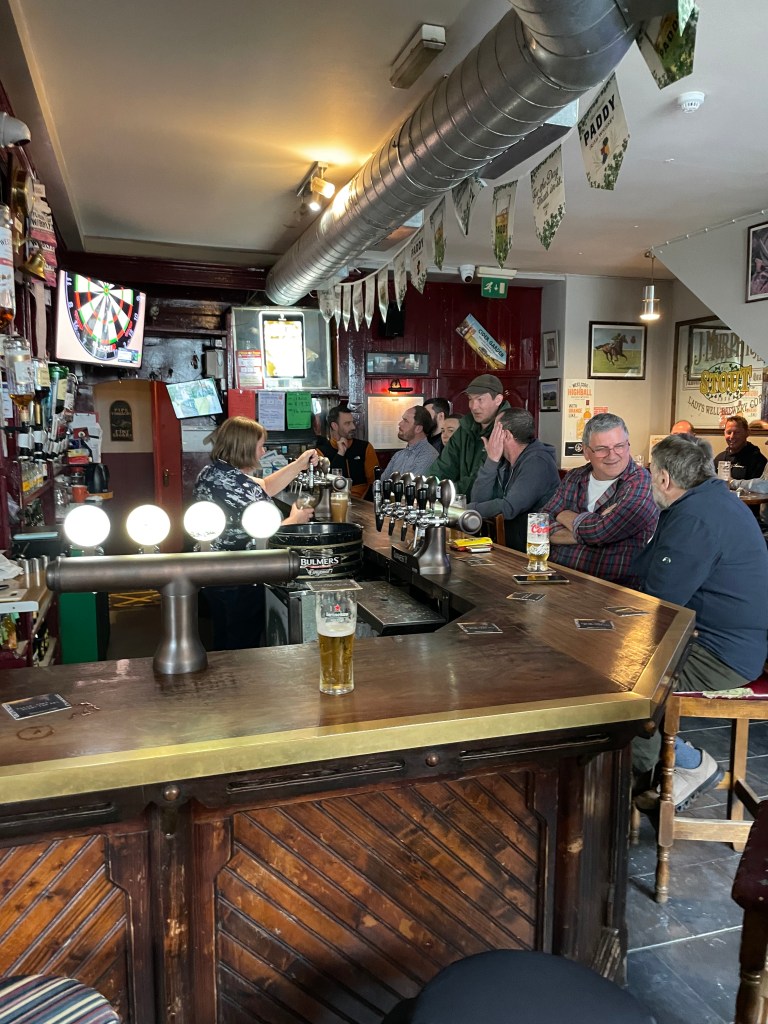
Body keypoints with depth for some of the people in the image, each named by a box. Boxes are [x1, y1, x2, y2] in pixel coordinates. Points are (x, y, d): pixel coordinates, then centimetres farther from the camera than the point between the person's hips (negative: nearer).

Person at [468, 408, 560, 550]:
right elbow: (479, 500, 0)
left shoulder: (536, 462, -17)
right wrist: (492, 460, -8)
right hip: (512, 547, 7)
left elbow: (508, 508, -24)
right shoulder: (505, 462, 9)